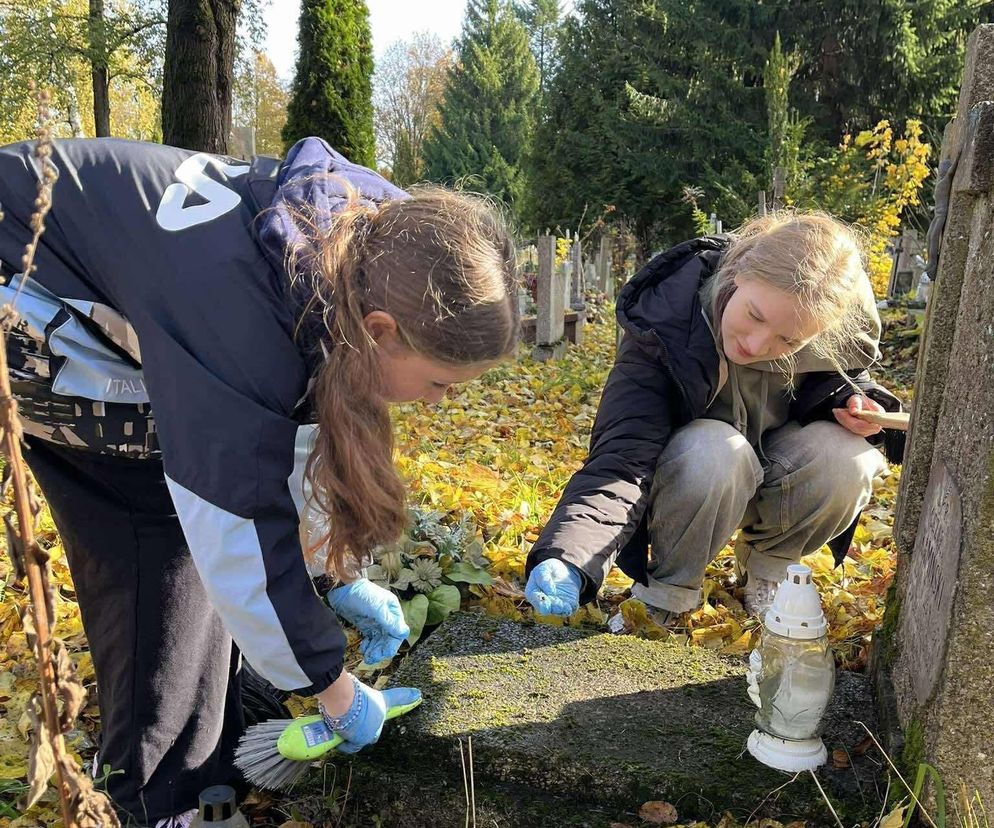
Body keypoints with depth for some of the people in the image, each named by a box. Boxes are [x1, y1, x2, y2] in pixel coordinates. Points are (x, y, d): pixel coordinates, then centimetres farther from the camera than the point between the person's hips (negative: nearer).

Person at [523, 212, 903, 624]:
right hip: (685, 477, -3)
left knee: (845, 459, -28)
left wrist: (848, 400, -22)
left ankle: (769, 563, 2)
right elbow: (621, 458, -39)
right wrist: (567, 560, -55)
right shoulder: (664, 320, -32)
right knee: (714, 450, -37)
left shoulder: (838, 334, -21)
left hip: (771, 480, 4)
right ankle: (667, 589, -11)